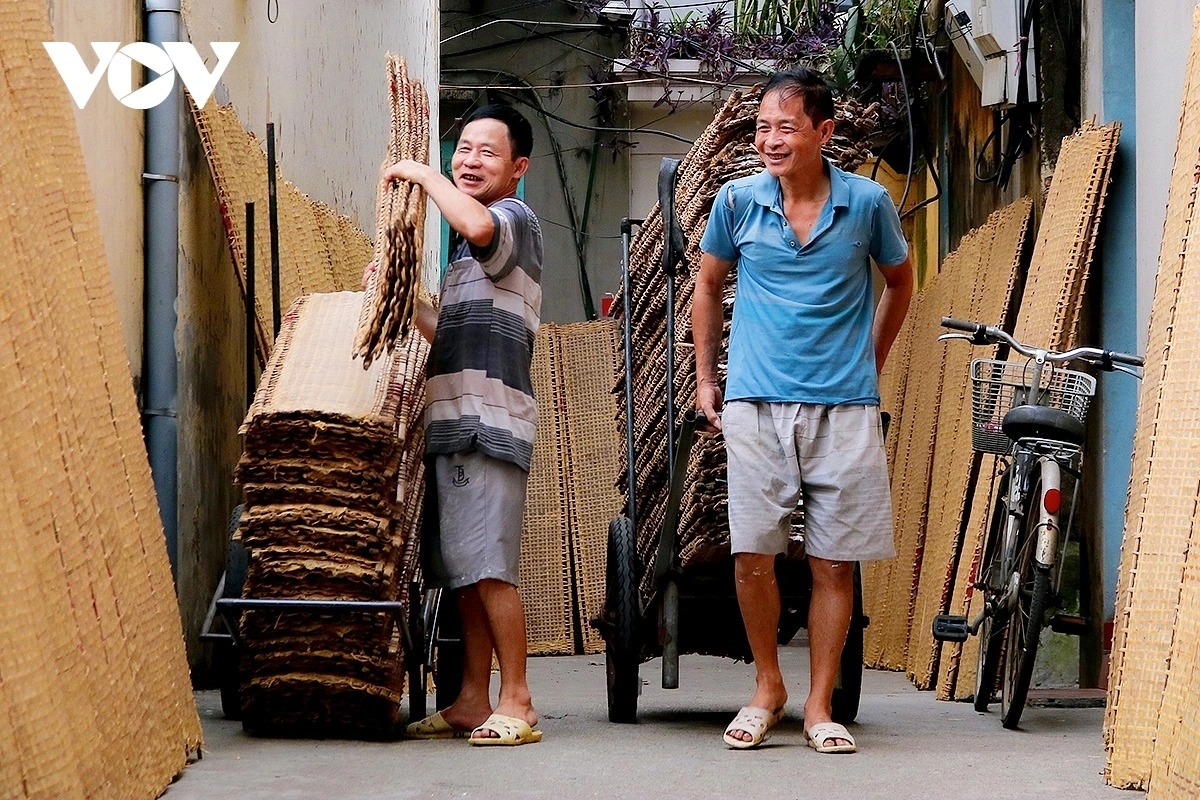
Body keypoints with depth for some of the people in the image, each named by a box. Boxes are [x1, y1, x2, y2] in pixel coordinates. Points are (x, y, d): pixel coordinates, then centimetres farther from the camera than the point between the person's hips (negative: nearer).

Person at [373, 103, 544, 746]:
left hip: (489, 422, -9)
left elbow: (476, 223, -29)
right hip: (455, 424, 9)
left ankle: (516, 703, -9)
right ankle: (472, 702, 11)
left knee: (487, 567, -12)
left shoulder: (515, 220, -4)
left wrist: (422, 176, -15)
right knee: (463, 570, 8)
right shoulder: (471, 249, 26)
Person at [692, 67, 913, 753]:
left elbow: (899, 283, 18)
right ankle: (767, 687, 17)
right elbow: (709, 286, 18)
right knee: (752, 554, -3)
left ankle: (820, 704, 12)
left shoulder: (868, 203, -1)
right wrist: (705, 379, 16)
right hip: (755, 405, 1)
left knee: (835, 562, 2)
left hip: (844, 407, 0)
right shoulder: (738, 201, 1)